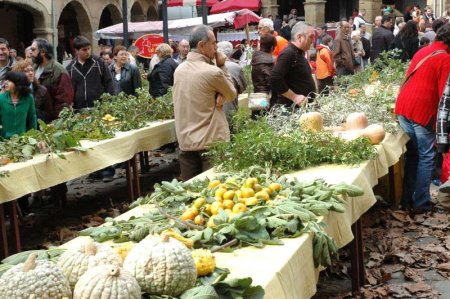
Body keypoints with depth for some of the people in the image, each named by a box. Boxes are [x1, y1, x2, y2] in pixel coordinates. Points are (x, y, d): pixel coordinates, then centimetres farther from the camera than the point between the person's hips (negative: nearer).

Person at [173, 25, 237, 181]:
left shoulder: (179, 70, 6)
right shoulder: (213, 72, -16)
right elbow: (232, 94, 1)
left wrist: (218, 95, -5)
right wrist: (222, 67, 3)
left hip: (185, 141, 7)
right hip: (210, 142, -6)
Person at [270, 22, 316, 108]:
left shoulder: (299, 53, 15)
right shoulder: (288, 53, -16)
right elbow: (275, 80, -26)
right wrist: (294, 97, -22)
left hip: (304, 105, 10)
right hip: (291, 107, -10)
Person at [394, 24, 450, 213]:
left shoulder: (423, 51, 15)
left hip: (402, 108, 8)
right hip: (422, 112, -8)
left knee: (411, 155, 16)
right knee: (426, 158, 2)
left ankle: (406, 199, 21)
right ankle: (421, 203, 6)